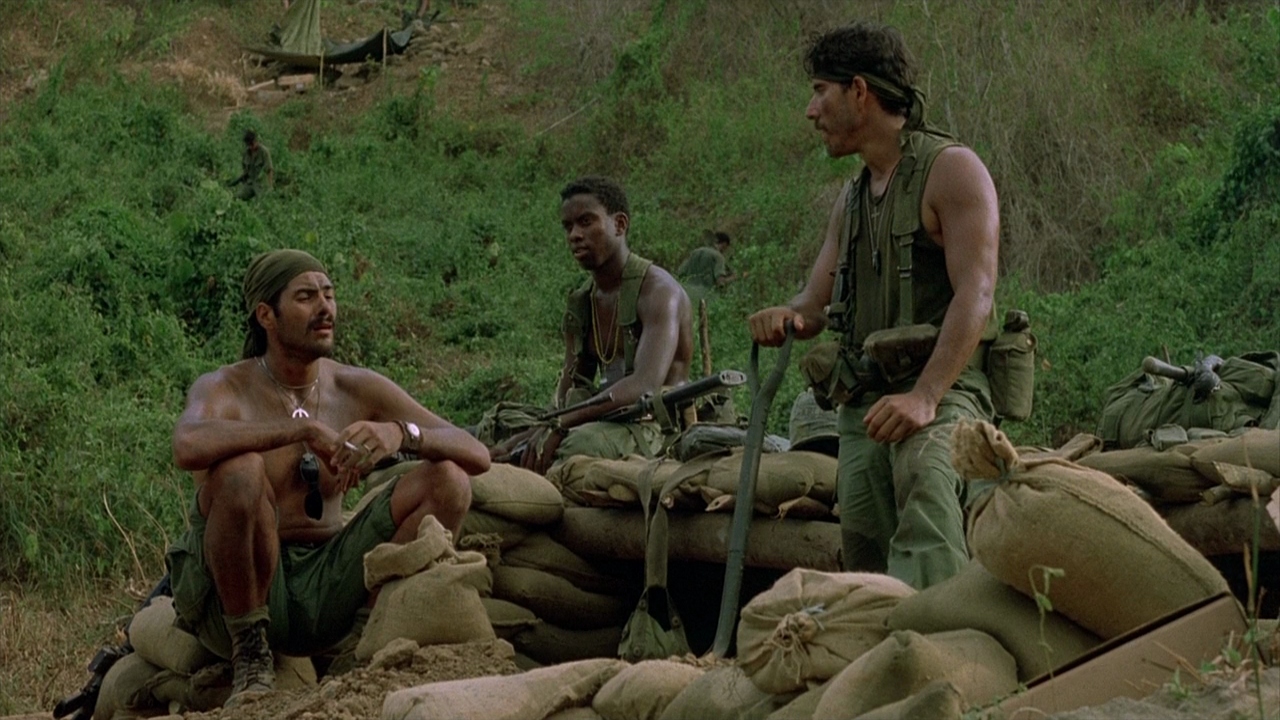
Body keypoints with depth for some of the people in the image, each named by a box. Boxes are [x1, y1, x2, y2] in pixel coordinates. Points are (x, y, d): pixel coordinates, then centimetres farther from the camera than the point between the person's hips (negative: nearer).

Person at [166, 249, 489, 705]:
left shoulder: (358, 389, 6)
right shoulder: (225, 389, -7)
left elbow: (476, 456, -3)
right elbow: (188, 446, -33)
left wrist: (401, 433, -24)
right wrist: (307, 430, -32)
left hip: (327, 590, 4)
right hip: (236, 598, -4)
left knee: (447, 479, -8)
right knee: (238, 470, -33)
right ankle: (250, 663, -17)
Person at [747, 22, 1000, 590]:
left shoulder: (951, 170, -2)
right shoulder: (852, 199, 24)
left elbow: (975, 294, -14)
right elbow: (816, 303, 24)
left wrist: (923, 396, -26)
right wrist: (788, 317, -4)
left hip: (941, 392, -8)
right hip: (862, 405, 8)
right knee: (865, 558, 3)